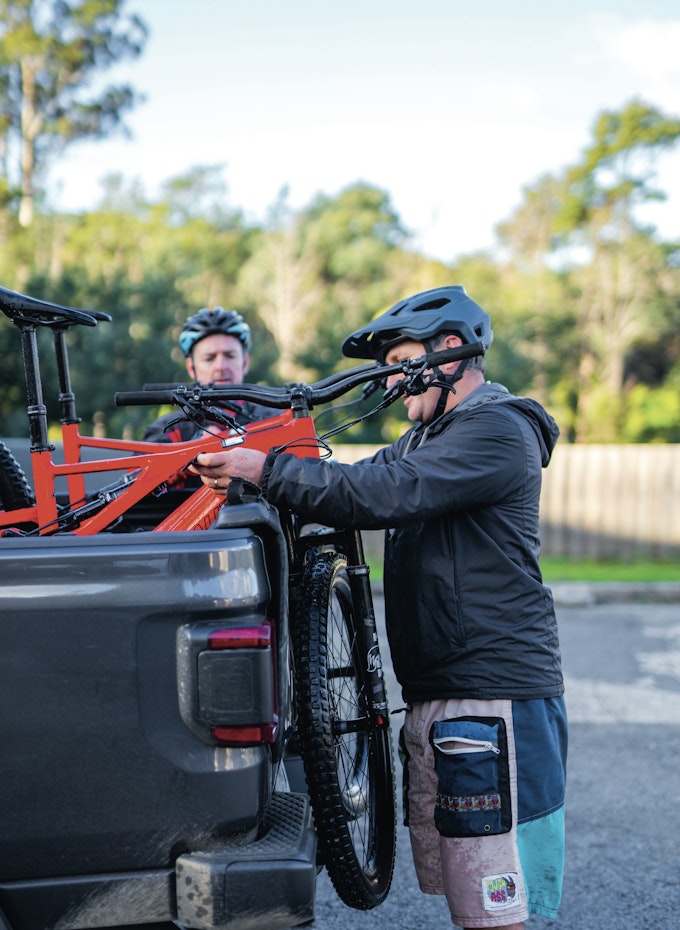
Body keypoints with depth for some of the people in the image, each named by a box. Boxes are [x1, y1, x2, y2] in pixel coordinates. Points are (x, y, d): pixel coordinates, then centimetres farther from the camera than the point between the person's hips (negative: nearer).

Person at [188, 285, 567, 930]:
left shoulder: (498, 430, -12)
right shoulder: (430, 436, 22)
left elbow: (385, 494, -23)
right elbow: (358, 483, 15)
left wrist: (268, 470, -19)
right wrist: (243, 474, 1)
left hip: (493, 700, -10)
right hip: (433, 696, 10)